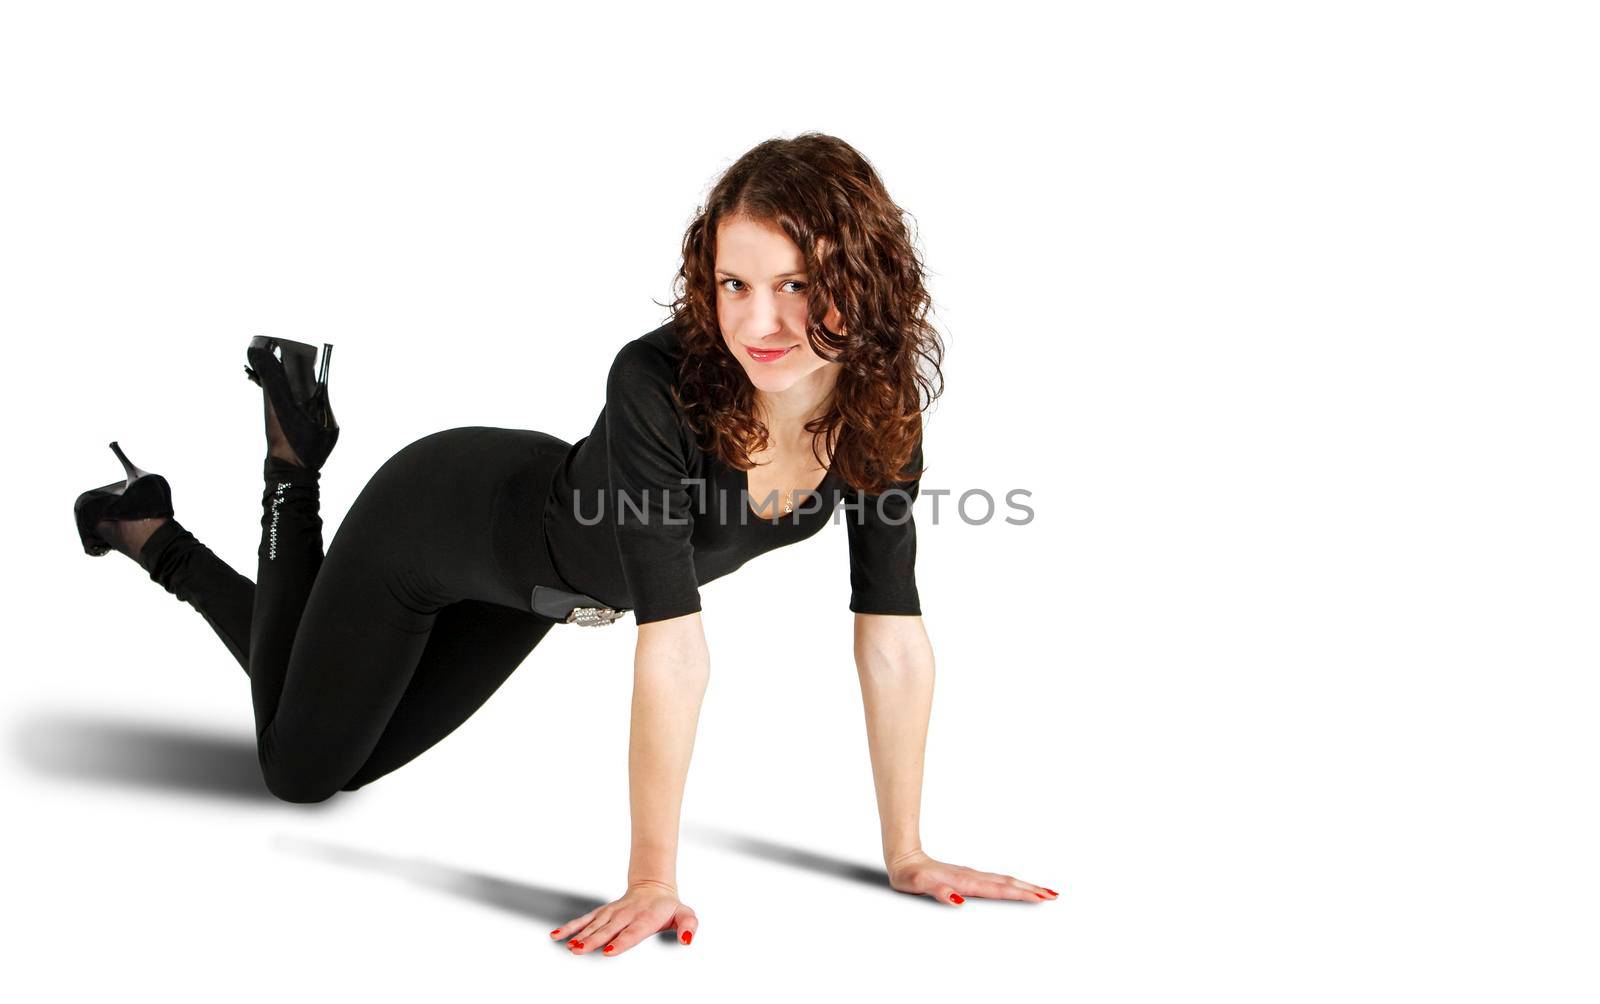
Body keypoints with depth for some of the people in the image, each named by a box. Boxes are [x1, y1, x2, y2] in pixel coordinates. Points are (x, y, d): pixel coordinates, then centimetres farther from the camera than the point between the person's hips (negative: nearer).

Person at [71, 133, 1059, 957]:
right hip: (437, 516, -5)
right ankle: (294, 465, 29)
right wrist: (653, 880, -37)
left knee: (354, 762, 25)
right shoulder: (659, 383, -41)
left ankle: (159, 541, 41)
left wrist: (908, 854, -19)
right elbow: (673, 644, -42)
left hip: (530, 570, 6)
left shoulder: (883, 406, -24)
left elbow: (896, 637, -21)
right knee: (298, 768, 18)